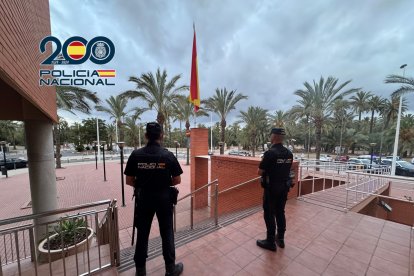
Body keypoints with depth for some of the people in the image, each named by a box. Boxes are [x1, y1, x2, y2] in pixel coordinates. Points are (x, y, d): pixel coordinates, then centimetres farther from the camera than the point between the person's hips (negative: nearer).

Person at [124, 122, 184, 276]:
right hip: (164, 198, -1)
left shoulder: (136, 155, -9)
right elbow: (177, 180, -8)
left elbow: (129, 181, -4)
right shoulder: (168, 155, -13)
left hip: (143, 199, 2)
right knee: (167, 234, 14)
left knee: (142, 234, 18)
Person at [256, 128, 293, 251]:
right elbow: (286, 169, 12)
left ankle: (270, 242, 20)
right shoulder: (289, 153, 1)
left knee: (269, 214, 7)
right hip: (284, 187, 7)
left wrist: (266, 171, 3)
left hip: (271, 188, -7)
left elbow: (260, 172, -17)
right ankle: (280, 239, 34)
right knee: (280, 212, 19)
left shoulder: (270, 153, -22)